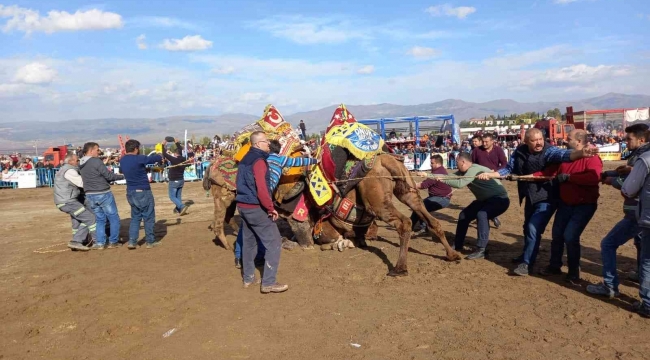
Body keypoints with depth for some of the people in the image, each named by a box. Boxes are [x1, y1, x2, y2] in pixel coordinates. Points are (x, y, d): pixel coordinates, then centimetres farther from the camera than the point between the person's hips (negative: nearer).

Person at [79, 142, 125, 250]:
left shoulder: (81, 165, 10)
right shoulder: (96, 161, -15)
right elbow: (109, 176, -14)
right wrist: (122, 176, 0)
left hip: (90, 195, 7)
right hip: (103, 194, -7)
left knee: (100, 219, 15)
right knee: (114, 218, 5)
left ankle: (99, 243, 11)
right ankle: (113, 242, 8)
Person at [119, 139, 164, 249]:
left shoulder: (122, 160, 5)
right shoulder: (139, 159, -18)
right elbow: (155, 158, -9)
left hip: (130, 192, 7)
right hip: (143, 192, -7)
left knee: (135, 217, 15)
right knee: (149, 217, 5)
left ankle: (132, 241, 8)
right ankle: (150, 241, 11)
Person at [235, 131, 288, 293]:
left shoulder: (246, 158, 13)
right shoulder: (259, 160, -17)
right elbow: (261, 189, -26)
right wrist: (271, 208, -17)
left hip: (243, 205, 10)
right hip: (255, 208, -10)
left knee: (249, 242, 18)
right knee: (274, 243, -3)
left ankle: (248, 278, 27)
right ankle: (268, 283, -3)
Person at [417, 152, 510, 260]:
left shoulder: (474, 169, -27)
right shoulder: (463, 171, 2)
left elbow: (460, 184, -36)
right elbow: (450, 176, 5)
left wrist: (442, 180, -24)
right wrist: (428, 175, 5)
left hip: (499, 199, -10)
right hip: (485, 199, 10)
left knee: (481, 215, -34)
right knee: (464, 215, 11)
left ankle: (481, 251, -29)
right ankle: (458, 245, 24)